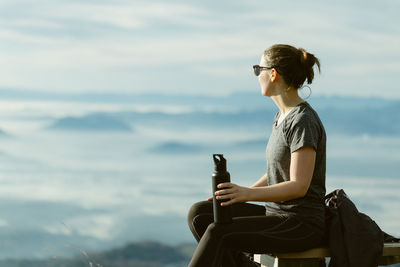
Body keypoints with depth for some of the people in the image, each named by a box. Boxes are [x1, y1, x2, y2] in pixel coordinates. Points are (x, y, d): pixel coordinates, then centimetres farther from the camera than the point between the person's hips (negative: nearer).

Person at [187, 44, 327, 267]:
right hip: (277, 214, 10)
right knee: (199, 214, -1)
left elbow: (299, 186, -23)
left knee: (219, 232, -25)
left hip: (304, 225, -10)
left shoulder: (304, 121, -17)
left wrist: (248, 194, -34)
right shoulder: (283, 116, 13)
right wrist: (236, 196, 6)